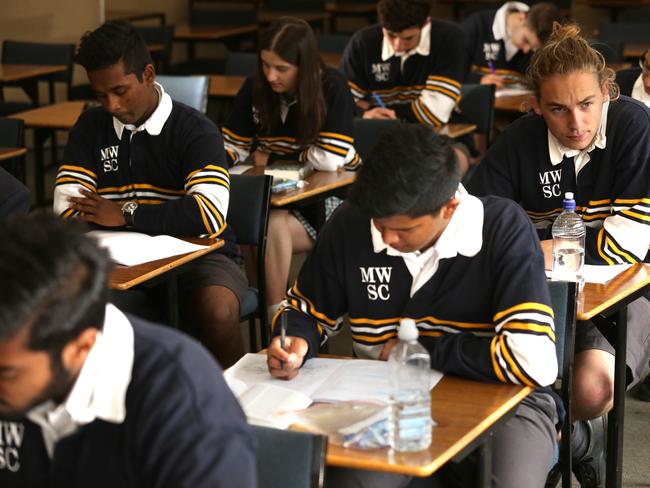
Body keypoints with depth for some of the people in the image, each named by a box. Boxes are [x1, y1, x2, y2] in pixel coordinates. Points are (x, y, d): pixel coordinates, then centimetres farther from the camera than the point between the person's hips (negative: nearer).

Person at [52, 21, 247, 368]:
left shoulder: (195, 131, -8)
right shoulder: (90, 128, 7)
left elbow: (209, 215, -23)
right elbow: (68, 210, -4)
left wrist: (125, 214, -15)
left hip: (197, 254, -3)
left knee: (218, 312, -35)